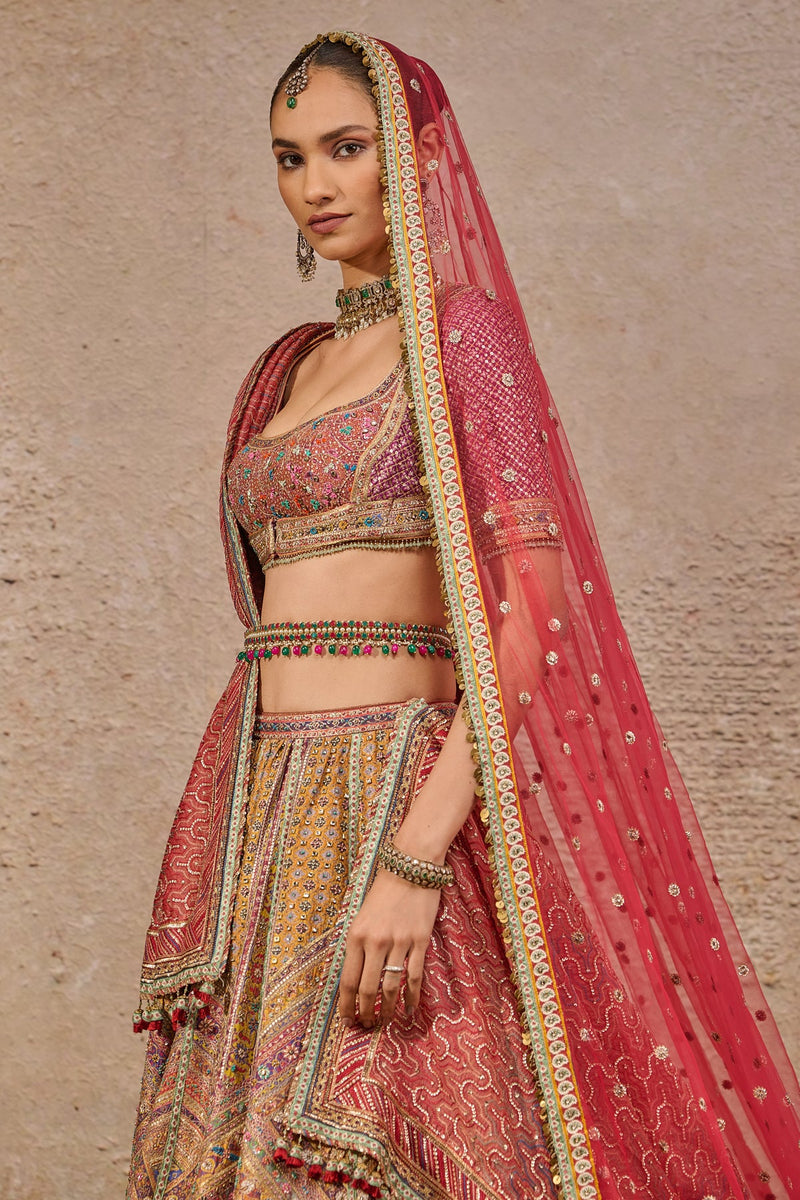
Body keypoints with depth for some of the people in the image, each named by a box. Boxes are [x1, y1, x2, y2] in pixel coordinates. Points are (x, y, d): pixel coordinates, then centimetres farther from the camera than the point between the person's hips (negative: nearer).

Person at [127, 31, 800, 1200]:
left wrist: (414, 859, -24)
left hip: (397, 801, -7)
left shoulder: (461, 327, -5)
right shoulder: (290, 367, 18)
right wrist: (227, 861, 15)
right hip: (264, 815, 7)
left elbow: (536, 601, -15)